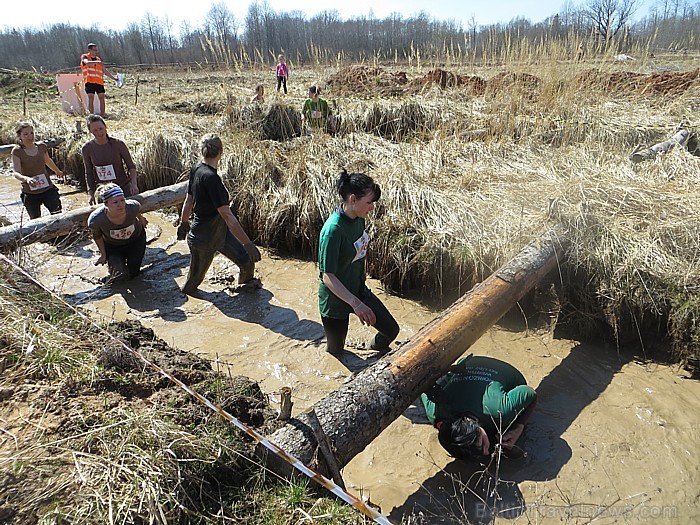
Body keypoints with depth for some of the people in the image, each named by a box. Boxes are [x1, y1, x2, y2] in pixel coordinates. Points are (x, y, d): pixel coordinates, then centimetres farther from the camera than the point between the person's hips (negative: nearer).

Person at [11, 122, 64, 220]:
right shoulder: (17, 151, -8)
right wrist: (26, 179, -41)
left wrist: (58, 171, 43)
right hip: (30, 193, -2)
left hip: (48, 189, 2)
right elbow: (16, 173, -18)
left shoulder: (42, 147, 2)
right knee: (36, 220, 5)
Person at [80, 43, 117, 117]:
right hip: (89, 81, -4)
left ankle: (102, 115, 1)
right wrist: (96, 62, -31)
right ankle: (91, 116, -8)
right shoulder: (84, 57, 7)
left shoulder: (98, 59, 21)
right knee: (91, 98, -9)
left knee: (102, 98, -3)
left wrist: (113, 77, 11)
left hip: (99, 81, 4)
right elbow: (87, 62, -16)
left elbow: (104, 70, 21)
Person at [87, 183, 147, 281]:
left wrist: (141, 220, 13)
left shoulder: (133, 207, -37)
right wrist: (103, 254, -2)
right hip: (112, 246, -1)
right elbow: (97, 236, -13)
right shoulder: (96, 219, -37)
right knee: (121, 276, -12)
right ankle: (113, 261, 23)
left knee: (133, 274, 9)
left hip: (136, 240, 1)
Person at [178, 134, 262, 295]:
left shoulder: (196, 169, -3)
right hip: (203, 240, -9)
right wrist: (248, 243, -26)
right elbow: (227, 216, -30)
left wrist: (184, 223, 25)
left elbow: (188, 200, 10)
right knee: (194, 279, 9)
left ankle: (246, 283, 34)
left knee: (247, 261, 10)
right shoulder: (210, 178, -30)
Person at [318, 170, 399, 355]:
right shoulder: (333, 230, -30)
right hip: (335, 300, -7)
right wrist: (356, 304, -37)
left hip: (358, 291, 7)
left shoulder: (358, 218, -5)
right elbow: (328, 277, -30)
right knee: (335, 351, 12)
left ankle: (374, 350, 39)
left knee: (391, 330, 9)